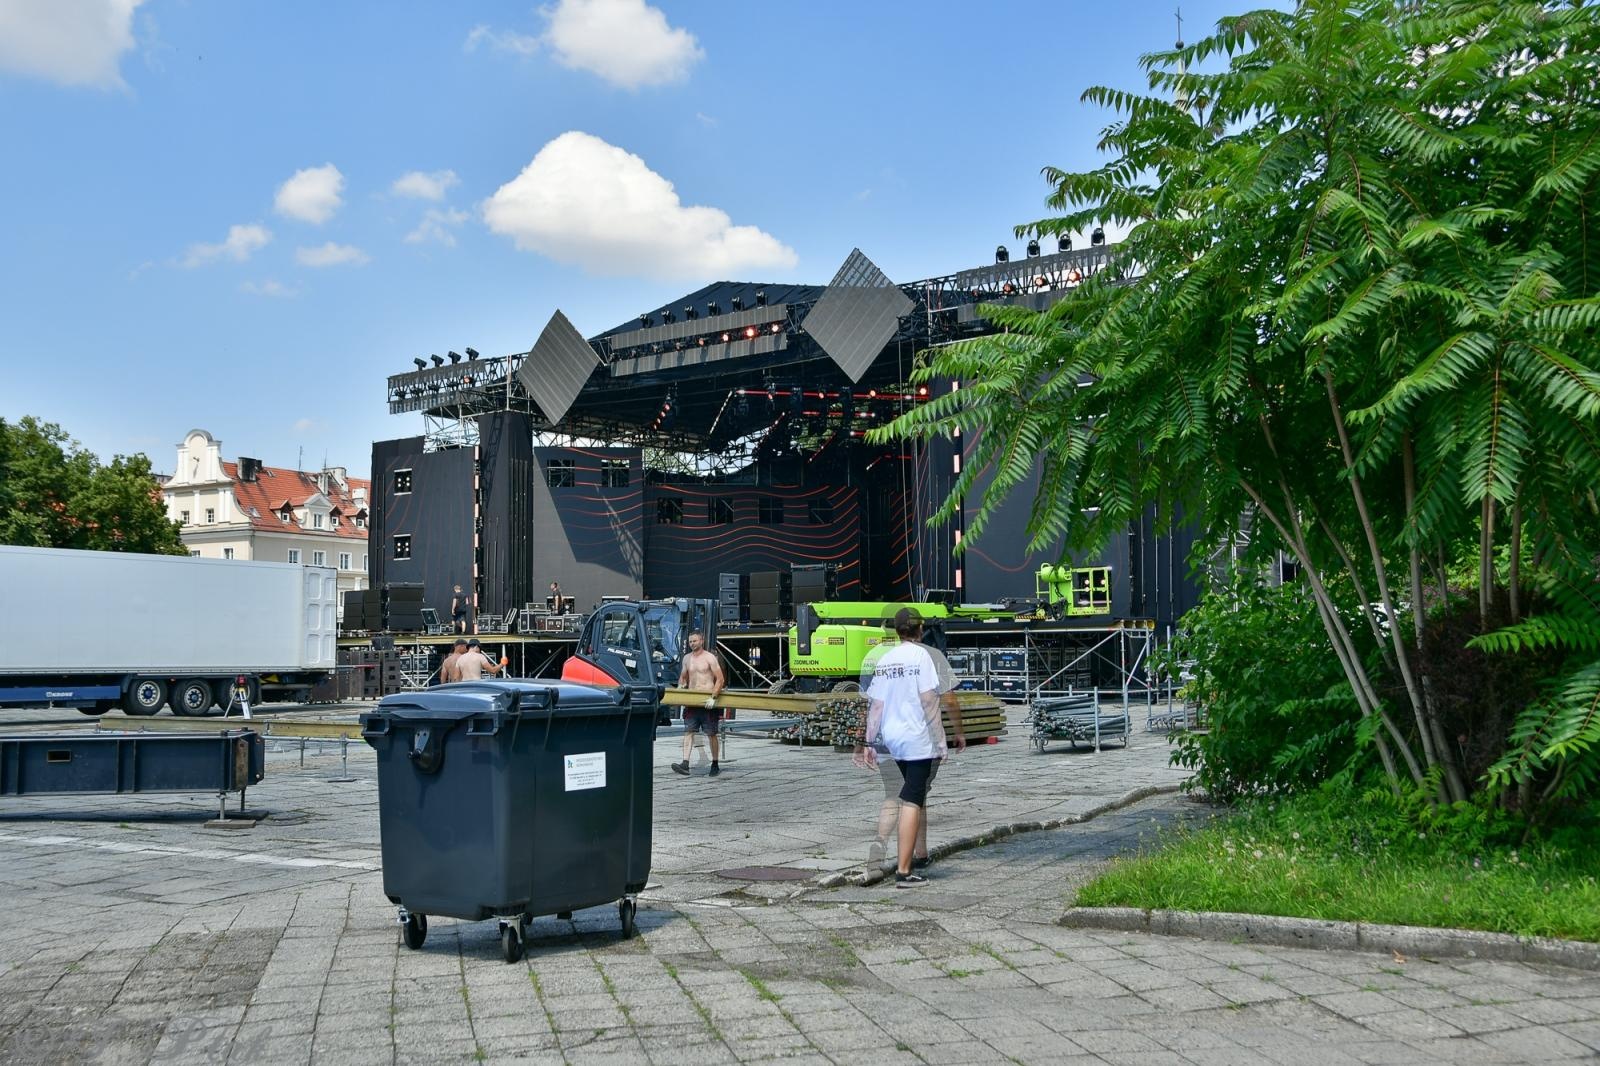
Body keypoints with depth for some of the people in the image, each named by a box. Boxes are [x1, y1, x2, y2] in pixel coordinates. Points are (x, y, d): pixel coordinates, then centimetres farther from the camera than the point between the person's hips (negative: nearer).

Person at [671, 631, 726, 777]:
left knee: (711, 734, 3)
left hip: (707, 701, -5)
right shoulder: (687, 658, 12)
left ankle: (715, 765, 13)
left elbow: (720, 679, -10)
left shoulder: (710, 658, -5)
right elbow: (682, 678, 23)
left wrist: (713, 698, -20)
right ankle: (685, 764, -15)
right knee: (688, 732, -7)